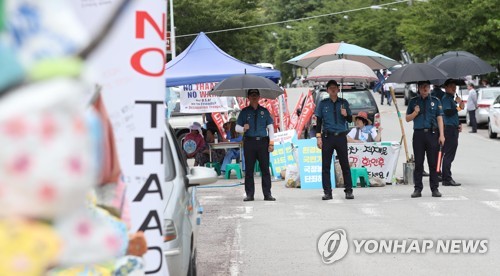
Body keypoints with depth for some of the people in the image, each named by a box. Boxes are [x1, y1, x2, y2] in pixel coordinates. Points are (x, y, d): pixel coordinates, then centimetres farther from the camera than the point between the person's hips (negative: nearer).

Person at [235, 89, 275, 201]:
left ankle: (267, 194, 0)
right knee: (249, 169, 0)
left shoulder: (264, 111, 11)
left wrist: (271, 142, 0)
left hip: (263, 142, 0)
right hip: (249, 142, 0)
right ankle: (249, 194, 4)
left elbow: (270, 127, 10)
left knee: (265, 168, -2)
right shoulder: (244, 112, 9)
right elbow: (237, 127, 10)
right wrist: (243, 128, -13)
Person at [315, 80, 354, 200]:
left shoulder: (343, 103, 9)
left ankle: (348, 191, 5)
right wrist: (318, 137, -2)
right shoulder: (323, 103, 7)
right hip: (327, 136, 0)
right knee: (325, 165, -1)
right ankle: (327, 192, 3)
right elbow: (319, 121, 7)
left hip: (341, 136, 0)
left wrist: (346, 114, -10)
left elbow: (350, 120, 12)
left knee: (345, 164, 0)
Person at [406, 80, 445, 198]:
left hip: (432, 133, -1)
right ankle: (418, 188, 6)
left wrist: (441, 135, -2)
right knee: (418, 163, 2)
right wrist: (415, 112, -7)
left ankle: (435, 188, 5)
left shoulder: (435, 101, 9)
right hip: (418, 134, 1)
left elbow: (439, 119, 7)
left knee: (433, 162, 0)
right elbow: (407, 118, 13)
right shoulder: (413, 101, 11)